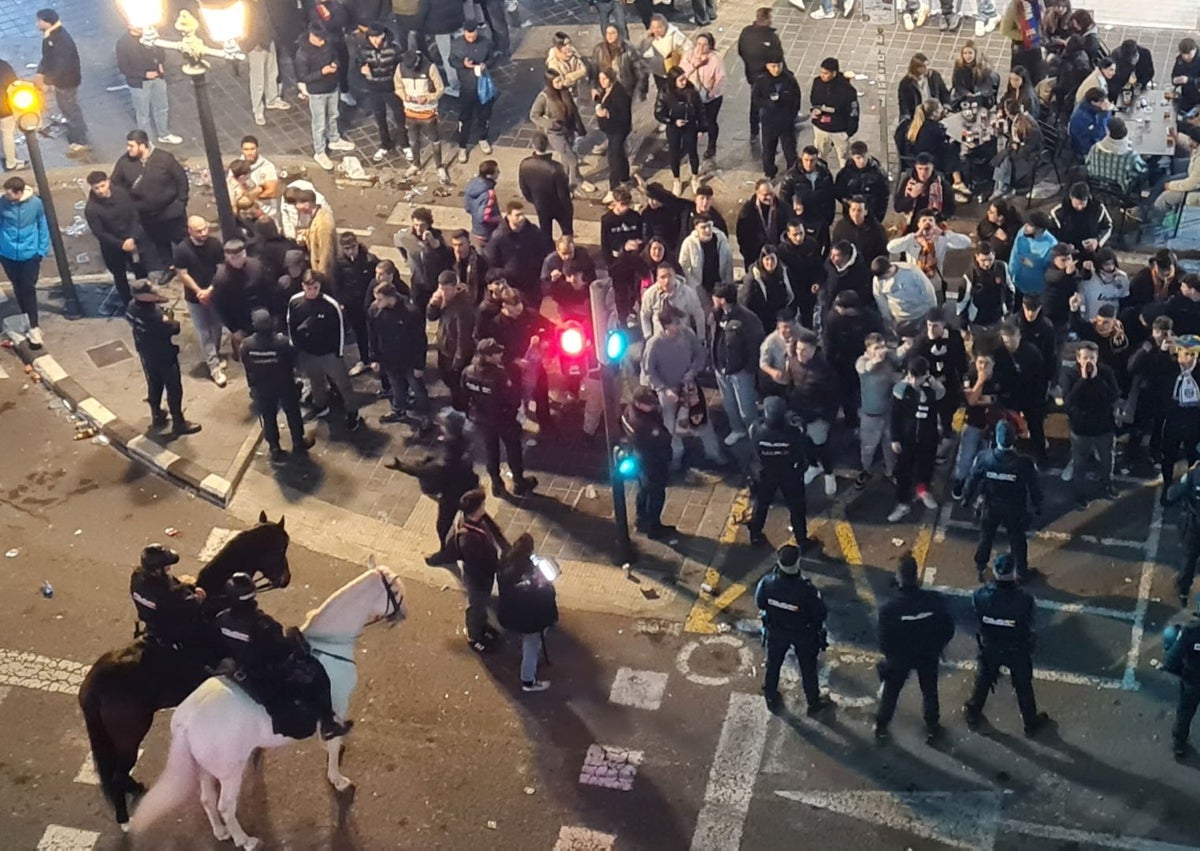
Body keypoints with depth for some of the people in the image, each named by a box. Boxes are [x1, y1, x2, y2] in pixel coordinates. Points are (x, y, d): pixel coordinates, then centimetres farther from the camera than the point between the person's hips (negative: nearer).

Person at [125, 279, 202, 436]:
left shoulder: (131, 307, -13)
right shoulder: (154, 315, -37)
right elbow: (174, 329, -25)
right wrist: (169, 319, -7)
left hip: (146, 354, 8)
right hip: (164, 356, -8)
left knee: (154, 385, 27)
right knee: (174, 389, 10)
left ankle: (156, 415, 45)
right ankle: (178, 423, 23)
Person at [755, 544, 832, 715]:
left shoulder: (767, 582, -30)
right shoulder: (806, 590, -38)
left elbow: (760, 604, -10)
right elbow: (821, 613, -22)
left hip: (776, 631, 2)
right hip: (804, 634, -2)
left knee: (773, 664, 27)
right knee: (808, 668, 23)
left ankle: (771, 699, 49)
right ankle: (814, 703, 44)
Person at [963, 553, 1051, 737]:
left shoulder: (981, 595, -29)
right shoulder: (1025, 599, -35)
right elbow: (1031, 619, -15)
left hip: (989, 647, 1)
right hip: (1018, 650, -1)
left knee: (983, 681, 28)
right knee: (1023, 686, 24)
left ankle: (972, 715, 50)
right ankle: (1031, 722, 46)